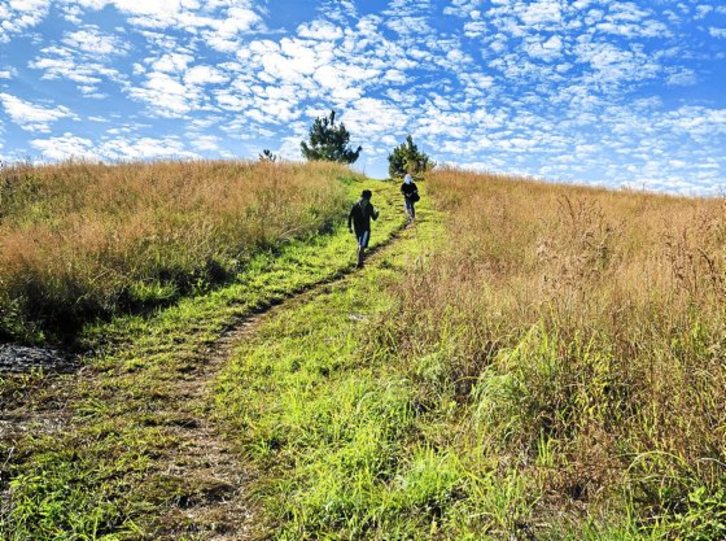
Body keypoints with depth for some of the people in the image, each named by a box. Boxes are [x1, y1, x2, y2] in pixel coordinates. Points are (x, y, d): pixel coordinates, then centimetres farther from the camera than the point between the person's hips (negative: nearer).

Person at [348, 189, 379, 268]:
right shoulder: (369, 205, -11)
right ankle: (359, 263, 7)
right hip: (365, 228, -3)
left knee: (360, 244, 13)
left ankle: (360, 261, 19)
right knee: (362, 246, 3)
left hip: (356, 228, 3)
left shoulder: (355, 204, 0)